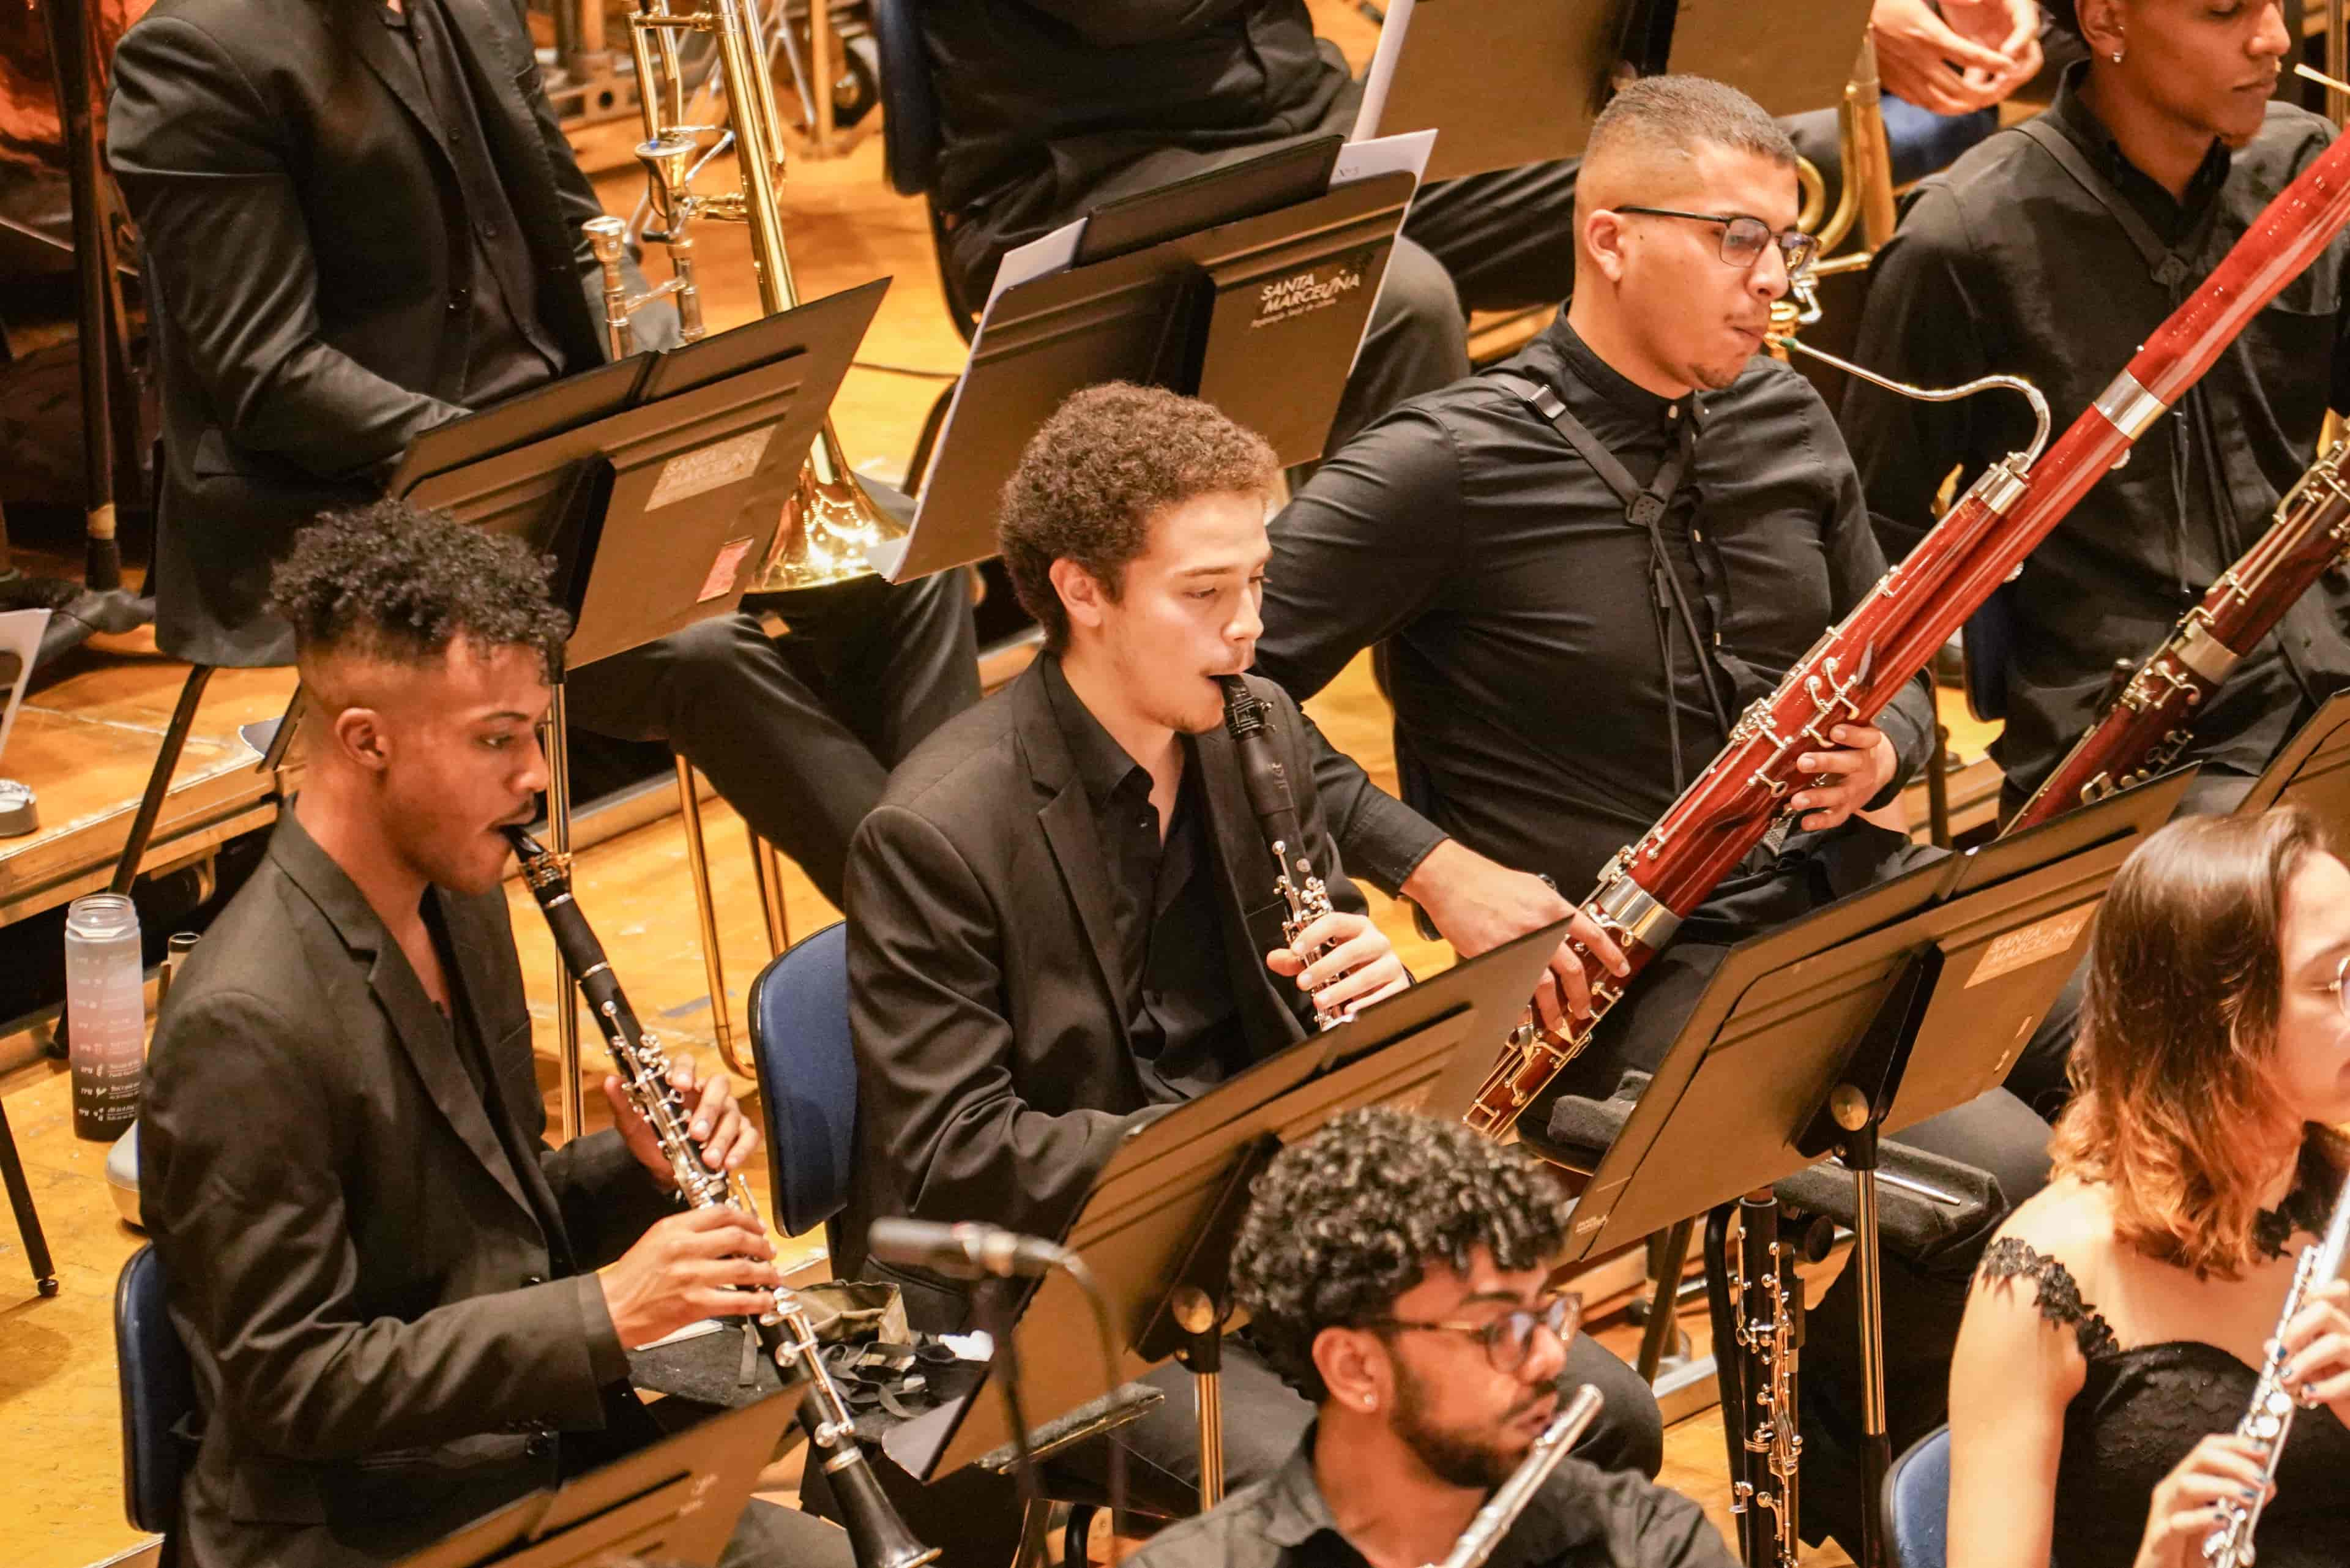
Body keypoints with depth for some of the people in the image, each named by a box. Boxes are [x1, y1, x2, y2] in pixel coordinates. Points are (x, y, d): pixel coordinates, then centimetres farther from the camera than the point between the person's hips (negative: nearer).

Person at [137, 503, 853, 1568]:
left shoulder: (455, 903, 7)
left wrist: (643, 1169, -2)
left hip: (551, 1473, 8)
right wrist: (604, 1313, -23)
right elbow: (289, 1380, -20)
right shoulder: (246, 1028, -21)